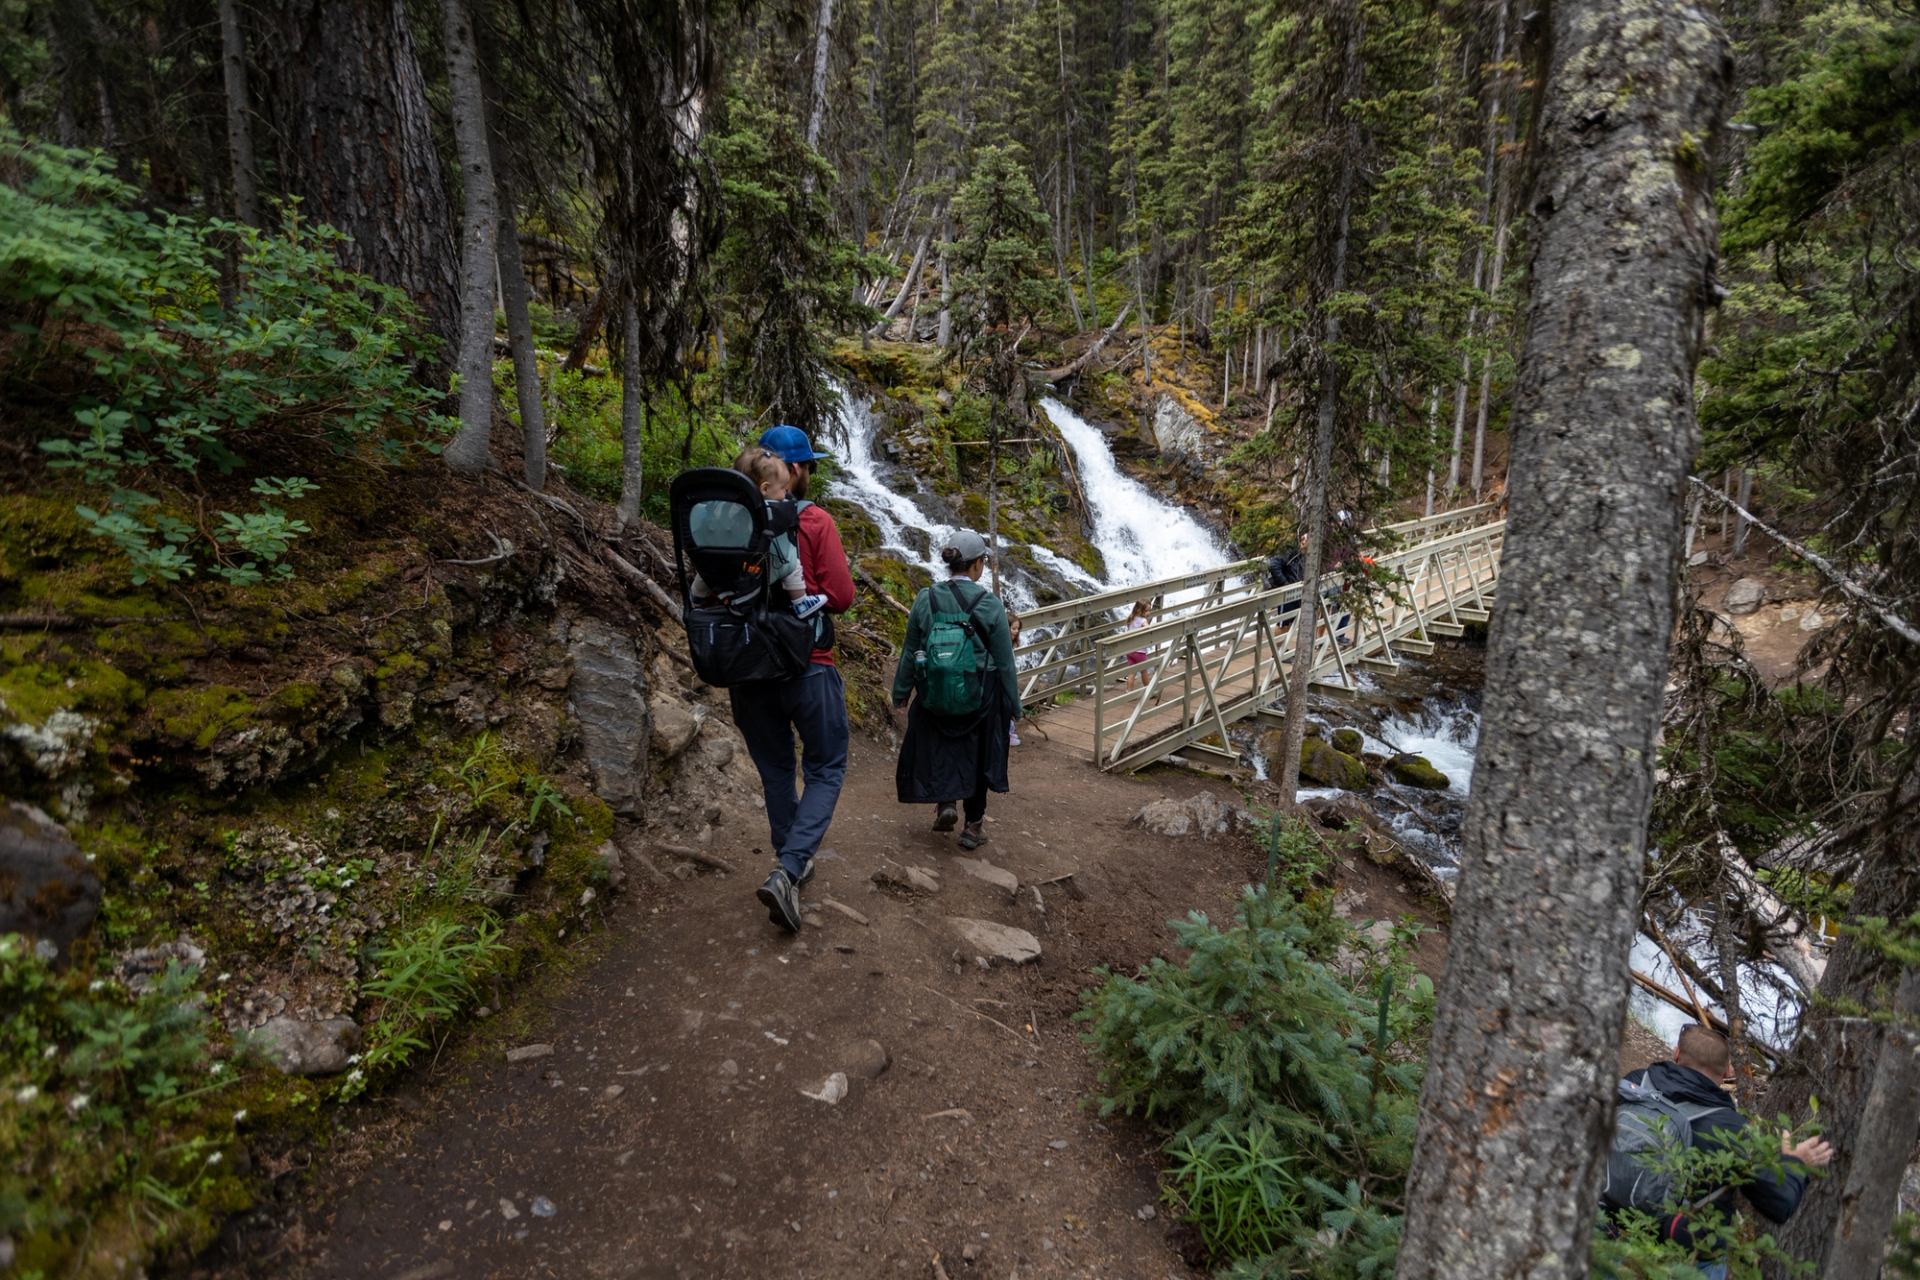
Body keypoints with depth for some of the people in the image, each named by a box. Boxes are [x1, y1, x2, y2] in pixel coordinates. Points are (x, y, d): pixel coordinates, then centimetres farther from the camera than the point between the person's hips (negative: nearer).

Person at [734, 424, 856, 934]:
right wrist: (808, 591, 3)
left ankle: (793, 863, 32)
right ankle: (786, 871, -7)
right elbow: (841, 596, -14)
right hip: (805, 666, -4)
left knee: (775, 771, 19)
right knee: (826, 770, 9)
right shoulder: (814, 521, -10)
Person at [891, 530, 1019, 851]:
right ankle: (973, 825, 23)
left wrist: (900, 693, 12)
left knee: (937, 749, 24)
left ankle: (944, 801, 4)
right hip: (981, 698, -1)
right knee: (978, 756, 16)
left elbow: (910, 653, 0)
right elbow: (1005, 662, -8)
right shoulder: (990, 604, -13)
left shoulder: (925, 599, -7)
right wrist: (1013, 704, 4)